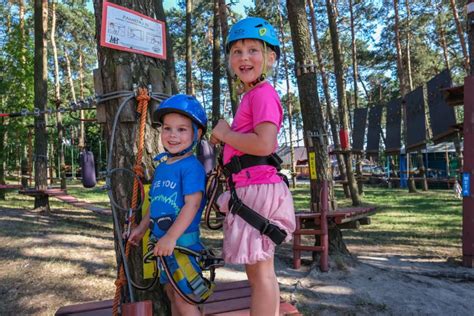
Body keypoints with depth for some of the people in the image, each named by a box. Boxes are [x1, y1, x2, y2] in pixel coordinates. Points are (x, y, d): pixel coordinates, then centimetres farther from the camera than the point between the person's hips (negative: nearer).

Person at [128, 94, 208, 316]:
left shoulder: (191, 166, -17)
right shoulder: (161, 167, 9)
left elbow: (192, 204, -24)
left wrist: (171, 237, -27)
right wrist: (142, 227, 21)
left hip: (183, 242, -8)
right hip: (163, 243, 9)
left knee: (183, 298, 0)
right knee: (171, 292, 21)